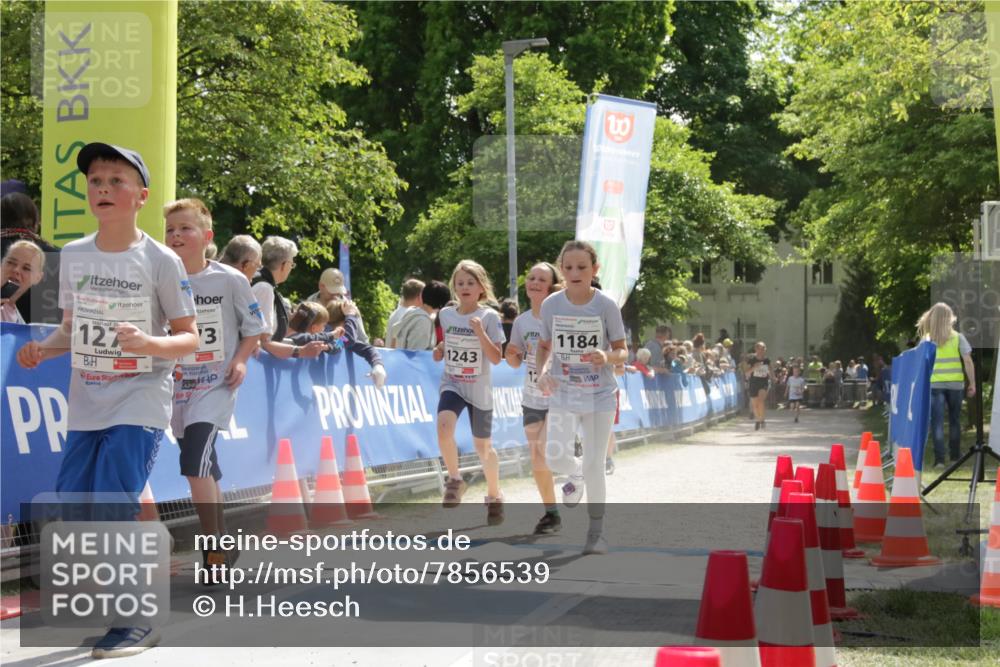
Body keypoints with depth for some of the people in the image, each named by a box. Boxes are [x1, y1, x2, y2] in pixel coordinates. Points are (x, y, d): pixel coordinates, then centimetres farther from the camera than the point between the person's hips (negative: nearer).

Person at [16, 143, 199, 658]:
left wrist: (149, 343, -25)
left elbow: (190, 338, -5)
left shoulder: (160, 261, -8)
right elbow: (72, 327, 15)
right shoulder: (73, 256, 6)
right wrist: (43, 348, -5)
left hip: (140, 406, -6)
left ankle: (137, 622, 1)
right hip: (85, 407, 6)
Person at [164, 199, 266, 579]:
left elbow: (253, 328, 4)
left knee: (195, 463, -19)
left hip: (216, 383, -4)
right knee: (205, 470, 13)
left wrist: (240, 360, -10)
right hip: (178, 386, 4)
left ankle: (215, 552, -10)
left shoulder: (230, 280, -6)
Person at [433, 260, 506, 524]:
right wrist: (440, 350, -1)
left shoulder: (489, 317, -9)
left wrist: (480, 331, -25)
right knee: (444, 425, -28)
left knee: (483, 445, 9)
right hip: (452, 384, 2)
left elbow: (496, 358, -14)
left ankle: (494, 496, 31)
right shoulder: (446, 314, 2)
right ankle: (454, 480, -8)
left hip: (479, 389, -2)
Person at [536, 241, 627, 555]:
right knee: (555, 456, -15)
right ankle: (575, 474, 23)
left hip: (600, 396, -1)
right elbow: (544, 346, 9)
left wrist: (607, 357, -27)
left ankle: (596, 532, 17)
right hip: (563, 394, 1)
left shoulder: (606, 305, -10)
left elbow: (623, 352, -4)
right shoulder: (551, 305, -5)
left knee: (594, 464, 1)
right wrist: (542, 371, -10)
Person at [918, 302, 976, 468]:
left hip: (935, 384, -1)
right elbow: (968, 361, -2)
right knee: (954, 420, 16)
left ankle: (939, 459, -9)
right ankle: (955, 456, 23)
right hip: (955, 384, 1)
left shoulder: (926, 339, 1)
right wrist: (972, 383, 4)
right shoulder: (957, 337, 1)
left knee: (937, 422, -1)